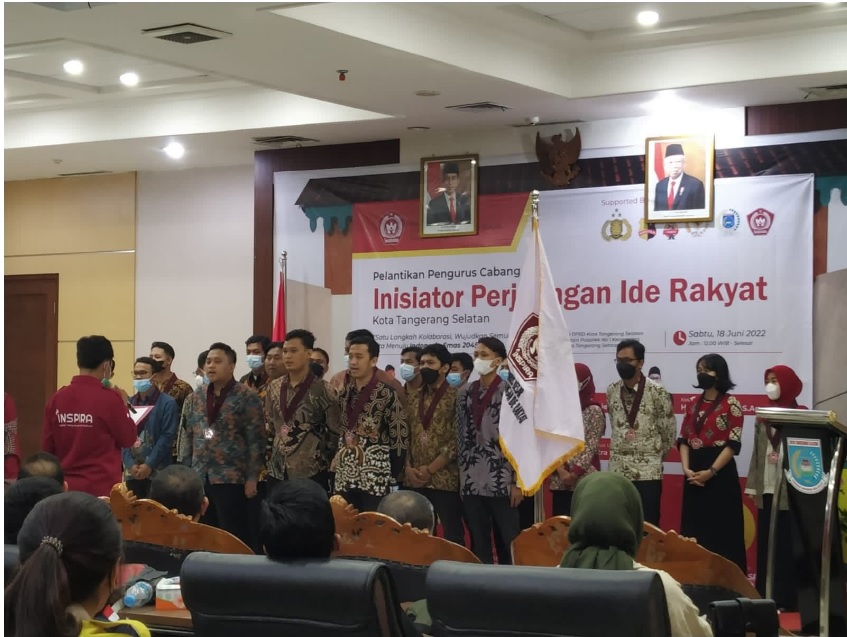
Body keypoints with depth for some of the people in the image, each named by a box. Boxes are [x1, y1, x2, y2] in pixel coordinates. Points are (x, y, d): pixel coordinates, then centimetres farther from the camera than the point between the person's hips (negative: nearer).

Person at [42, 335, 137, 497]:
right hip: (102, 487, -4)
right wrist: (124, 405, 12)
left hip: (66, 486, 4)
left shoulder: (57, 398, 0)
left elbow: (47, 447, 6)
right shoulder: (109, 398, -11)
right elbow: (128, 439, 0)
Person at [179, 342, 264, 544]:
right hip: (198, 479, 5)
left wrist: (252, 477, -11)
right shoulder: (195, 398, 13)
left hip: (232, 478, -5)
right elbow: (187, 437, 15)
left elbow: (255, 439, -7)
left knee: (233, 536, -3)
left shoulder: (247, 396, -4)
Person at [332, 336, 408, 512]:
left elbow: (400, 436, -7)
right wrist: (334, 460, 11)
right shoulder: (342, 392, 11)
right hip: (344, 478, 6)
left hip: (375, 479, -6)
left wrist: (392, 475, -6)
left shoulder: (386, 394, -7)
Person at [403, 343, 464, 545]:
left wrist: (430, 469, -11)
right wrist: (408, 468, -2)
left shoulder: (456, 397, -4)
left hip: (445, 479, -5)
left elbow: (457, 441, -10)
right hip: (414, 480, 5)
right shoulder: (413, 397, 13)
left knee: (452, 535, -1)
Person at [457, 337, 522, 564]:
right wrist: (460, 478, 10)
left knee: (509, 543, 0)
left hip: (501, 482, -5)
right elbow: (461, 438, 14)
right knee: (478, 544, 8)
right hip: (471, 482, 5)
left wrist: (518, 482, -10)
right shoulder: (464, 394, 10)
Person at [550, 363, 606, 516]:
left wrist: (575, 473, -15)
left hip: (584, 479, -5)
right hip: (560, 479, 5)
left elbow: (591, 446, -9)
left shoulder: (594, 411, -3)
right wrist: (561, 470, -9)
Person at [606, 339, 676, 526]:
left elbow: (669, 432, -1)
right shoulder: (611, 391, 5)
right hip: (617, 469, 4)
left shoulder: (657, 392, -10)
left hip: (648, 471, -4)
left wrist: (654, 457, 8)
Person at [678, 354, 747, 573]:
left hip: (720, 473, -6)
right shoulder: (693, 405, 13)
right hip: (694, 474, 6)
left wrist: (711, 471, -18)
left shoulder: (731, 404, -4)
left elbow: (733, 444, -10)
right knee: (694, 529, 7)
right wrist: (686, 468, -7)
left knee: (722, 530, -3)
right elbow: (684, 439, 9)